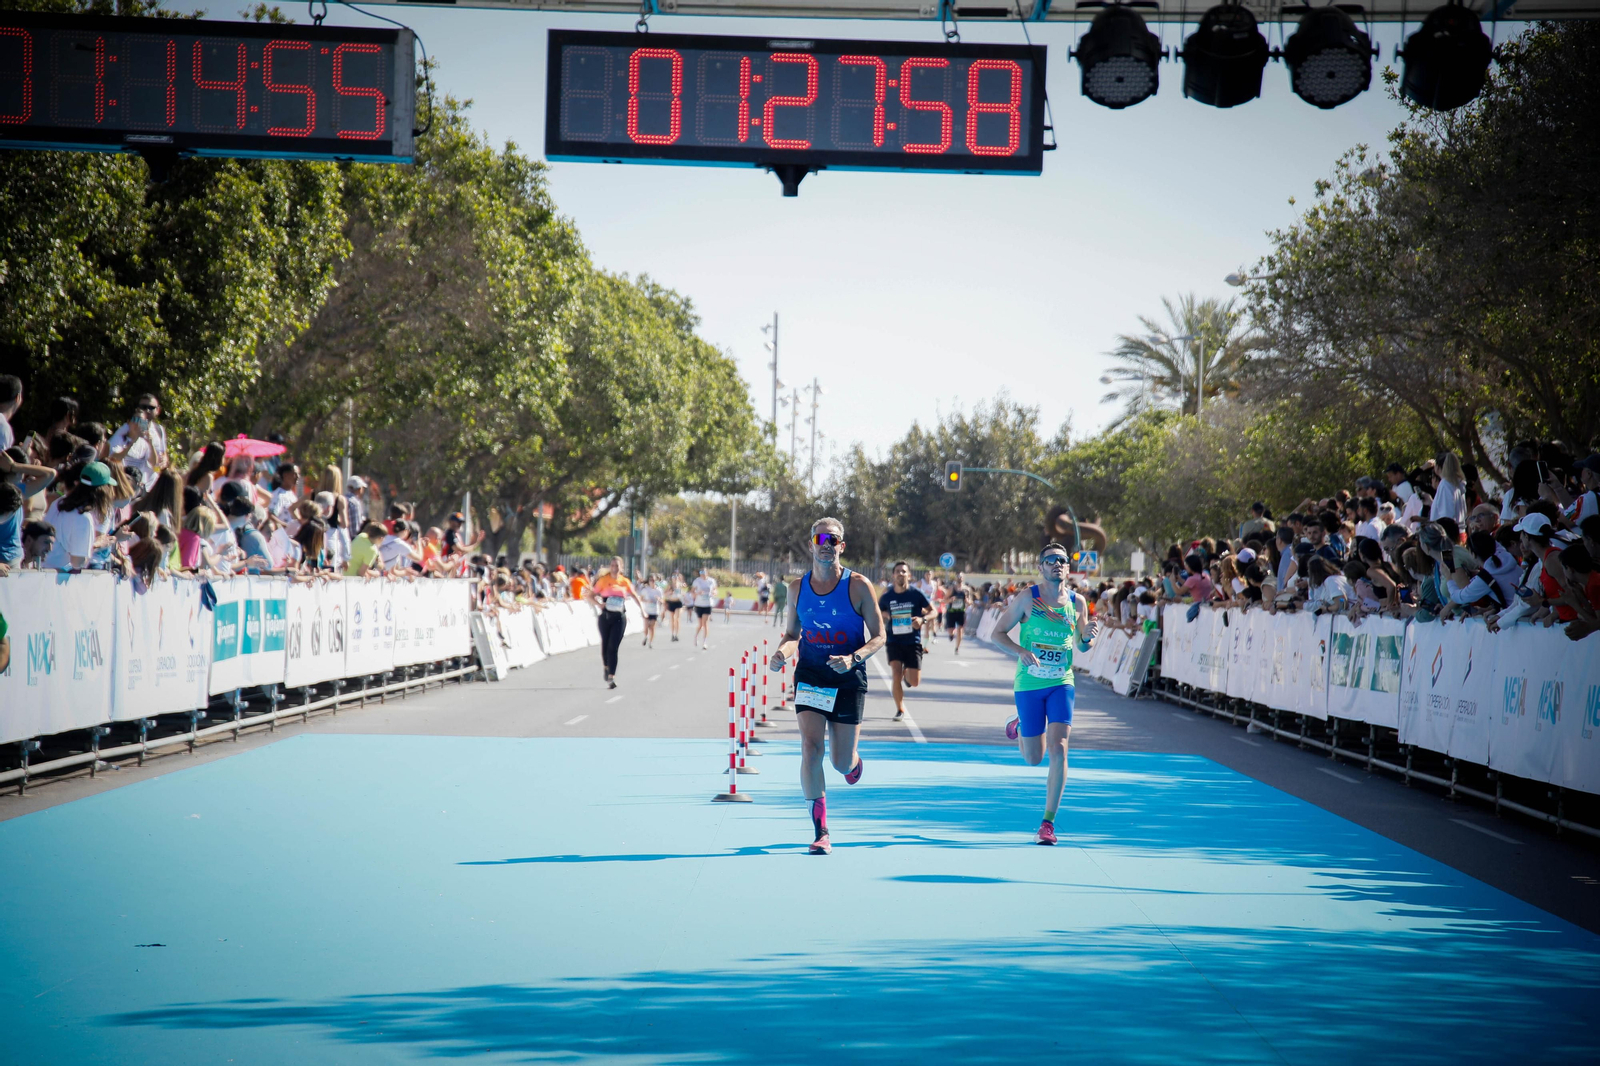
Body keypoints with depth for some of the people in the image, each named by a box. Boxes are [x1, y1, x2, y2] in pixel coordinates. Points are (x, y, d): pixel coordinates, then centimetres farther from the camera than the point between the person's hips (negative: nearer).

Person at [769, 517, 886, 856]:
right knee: (811, 749, -17)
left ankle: (855, 761, 46)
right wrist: (781, 653, -10)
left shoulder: (859, 586, -8)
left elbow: (879, 635, -5)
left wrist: (854, 658, -23)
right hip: (809, 676, 2)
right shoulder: (798, 588, 1)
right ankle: (820, 832, -11)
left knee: (842, 764, 5)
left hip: (848, 680, -1)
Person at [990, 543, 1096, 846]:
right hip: (1029, 684, -1)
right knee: (1033, 758, 7)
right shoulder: (1027, 600, -6)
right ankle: (1018, 728, 44)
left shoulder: (1077, 602, 2)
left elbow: (1082, 648, 13)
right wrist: (1021, 651, -19)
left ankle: (1048, 823, -4)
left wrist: (1087, 638, -11)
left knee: (1058, 749, -14)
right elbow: (998, 633, -1)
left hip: (1061, 684, 1)